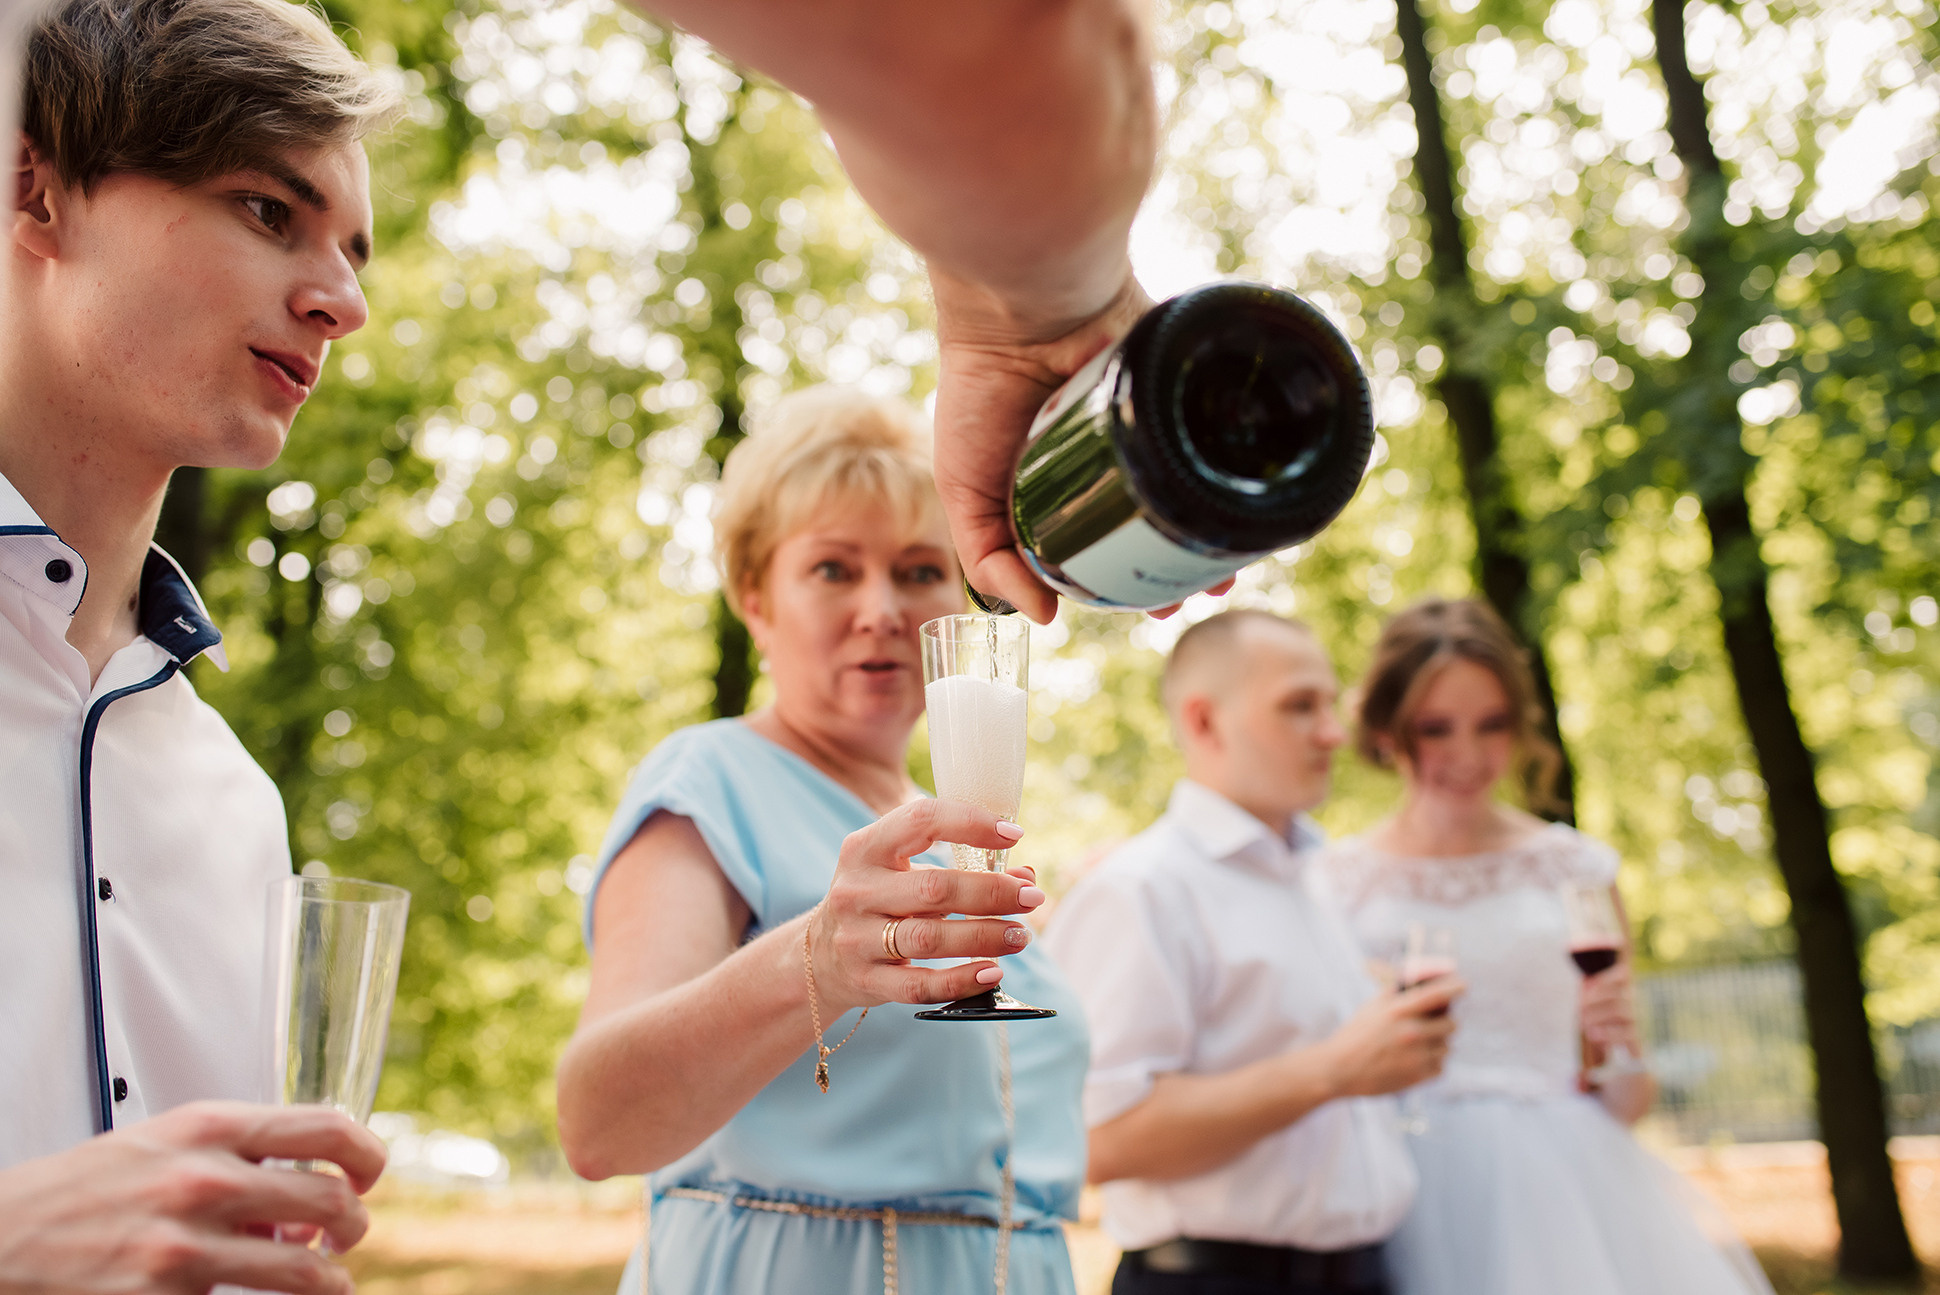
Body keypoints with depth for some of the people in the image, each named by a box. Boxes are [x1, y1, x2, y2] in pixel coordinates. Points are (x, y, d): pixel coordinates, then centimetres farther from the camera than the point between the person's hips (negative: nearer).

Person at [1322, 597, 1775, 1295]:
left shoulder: (1577, 867, 7)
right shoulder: (1334, 881, 1)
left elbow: (1629, 1104, 11)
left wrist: (1616, 1048, -8)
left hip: (1565, 1190, 2)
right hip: (1411, 1204, -1)